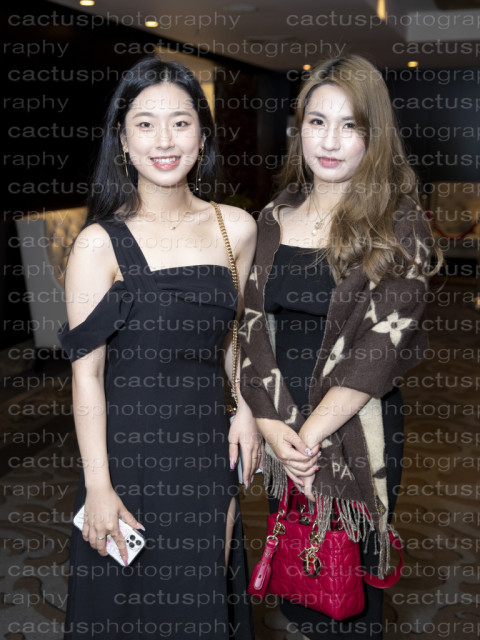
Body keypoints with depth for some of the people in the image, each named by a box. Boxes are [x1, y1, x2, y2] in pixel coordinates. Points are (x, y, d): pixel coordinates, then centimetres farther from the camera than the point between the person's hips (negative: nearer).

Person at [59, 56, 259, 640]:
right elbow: (86, 372, -11)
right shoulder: (99, 244, -12)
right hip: (130, 448, -3)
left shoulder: (236, 228, -1)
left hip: (208, 447, 3)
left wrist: (245, 409, 0)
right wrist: (97, 486, -12)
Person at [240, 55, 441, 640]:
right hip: (281, 434, 4)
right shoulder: (273, 220, 4)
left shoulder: (399, 226, -7)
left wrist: (311, 435, -16)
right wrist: (272, 424, -11)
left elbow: (384, 346, -15)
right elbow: (253, 327, 0)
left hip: (355, 438, -3)